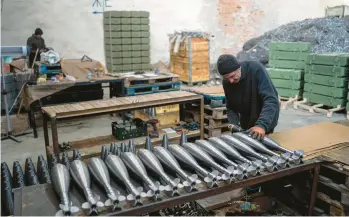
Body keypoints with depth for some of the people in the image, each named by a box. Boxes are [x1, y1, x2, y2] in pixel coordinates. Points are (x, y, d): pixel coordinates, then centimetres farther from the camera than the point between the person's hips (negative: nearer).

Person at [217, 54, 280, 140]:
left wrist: (262, 125, -47)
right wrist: (234, 124, -21)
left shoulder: (256, 69, -27)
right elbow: (230, 108, -2)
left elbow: (271, 100, -34)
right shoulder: (227, 82, -11)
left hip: (265, 122, -4)